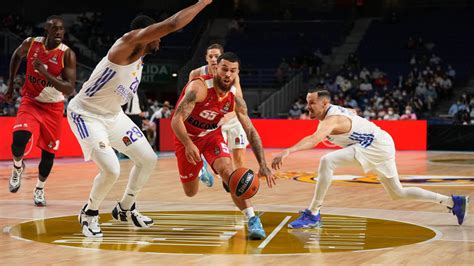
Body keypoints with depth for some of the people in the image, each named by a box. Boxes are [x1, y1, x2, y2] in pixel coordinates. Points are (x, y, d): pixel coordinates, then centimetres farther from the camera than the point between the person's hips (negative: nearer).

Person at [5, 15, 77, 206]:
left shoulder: (67, 54, -19)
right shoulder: (31, 43, -13)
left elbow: (69, 89, -25)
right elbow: (17, 56, 11)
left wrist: (46, 74, -37)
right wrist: (10, 85, 10)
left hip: (54, 107, 0)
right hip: (31, 101, 0)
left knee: (49, 152, 6)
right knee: (19, 139, -25)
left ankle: (39, 189, 32)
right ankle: (18, 168, 9)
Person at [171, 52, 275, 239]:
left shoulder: (235, 96, -16)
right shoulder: (199, 88, -31)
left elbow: (250, 131, -11)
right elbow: (176, 120, -35)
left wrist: (263, 165, -21)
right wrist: (189, 145, -52)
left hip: (212, 135, 2)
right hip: (187, 138, -2)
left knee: (227, 170, -27)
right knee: (190, 192, 8)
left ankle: (252, 220, -25)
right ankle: (201, 169, 46)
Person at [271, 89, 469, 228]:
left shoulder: (332, 119, -24)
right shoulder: (334, 111, 4)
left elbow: (314, 139, -44)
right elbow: (352, 112, 27)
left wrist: (287, 152, -55)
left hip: (378, 146, -11)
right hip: (379, 146, 11)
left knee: (327, 162, -26)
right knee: (398, 193, 20)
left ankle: (313, 215, -21)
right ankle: (452, 202, 25)